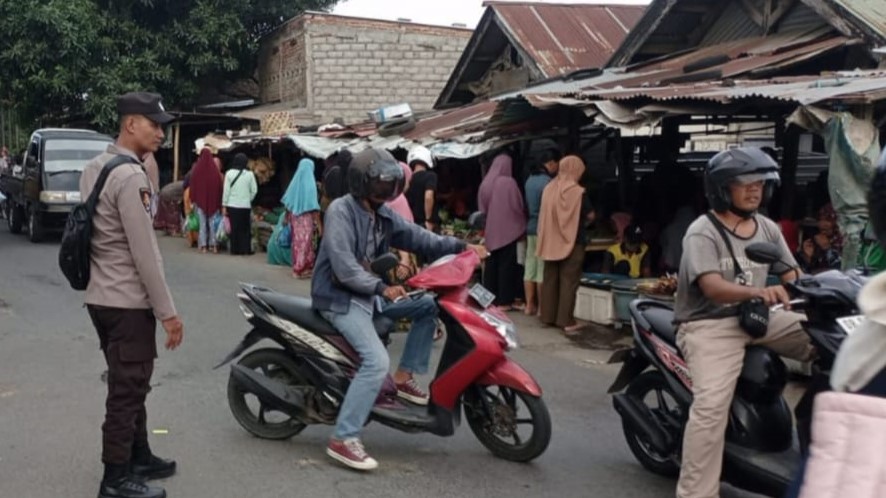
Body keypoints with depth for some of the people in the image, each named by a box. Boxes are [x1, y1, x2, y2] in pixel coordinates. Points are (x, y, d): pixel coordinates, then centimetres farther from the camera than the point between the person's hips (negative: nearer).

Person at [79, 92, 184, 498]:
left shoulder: (94, 168, 11)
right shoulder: (130, 177, -19)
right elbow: (144, 254, -21)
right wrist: (167, 312, -17)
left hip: (102, 296, 10)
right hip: (128, 303, -10)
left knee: (129, 385, 19)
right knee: (127, 390, -1)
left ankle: (139, 457, 31)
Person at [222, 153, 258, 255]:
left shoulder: (229, 173, -4)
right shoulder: (249, 174, -4)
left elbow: (226, 190, -3)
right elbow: (254, 190, -1)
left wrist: (224, 205, 2)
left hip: (232, 205, 0)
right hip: (245, 205, 0)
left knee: (234, 228, 6)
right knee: (245, 228, 7)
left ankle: (235, 249, 6)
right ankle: (246, 249, 5)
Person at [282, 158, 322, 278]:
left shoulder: (294, 182, 2)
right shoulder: (310, 184, -12)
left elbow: (287, 202, 7)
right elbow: (313, 206, -14)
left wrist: (287, 216, 20)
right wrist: (318, 223, -11)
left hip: (294, 217, 5)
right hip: (306, 217, -5)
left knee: (297, 241, 13)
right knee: (305, 242, 1)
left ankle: (297, 267, 20)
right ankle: (302, 269, 3)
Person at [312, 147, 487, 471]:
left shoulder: (383, 214, 8)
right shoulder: (340, 211, -18)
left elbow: (415, 237, 6)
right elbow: (344, 268, -25)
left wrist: (460, 247, -3)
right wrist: (382, 288, -29)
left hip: (368, 293, 9)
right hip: (340, 297, -9)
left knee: (428, 306, 8)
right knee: (377, 361, -24)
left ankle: (404, 377, 12)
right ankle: (343, 439, -20)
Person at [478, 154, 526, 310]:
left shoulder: (485, 183, 5)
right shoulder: (509, 182, -12)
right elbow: (518, 206, -8)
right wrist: (521, 226, 6)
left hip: (491, 231, 6)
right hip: (508, 229, -5)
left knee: (491, 265, 11)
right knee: (507, 265, -1)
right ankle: (505, 301, 0)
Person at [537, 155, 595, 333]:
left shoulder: (549, 189, 2)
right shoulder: (578, 192, -12)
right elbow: (591, 216, -4)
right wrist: (583, 222, 15)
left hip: (551, 242, 5)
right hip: (572, 242, -5)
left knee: (550, 279, 11)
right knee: (568, 281, -2)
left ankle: (548, 316, 14)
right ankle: (566, 320, -3)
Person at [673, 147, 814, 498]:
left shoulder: (767, 228, 11)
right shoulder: (702, 231, -10)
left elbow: (792, 276, 6)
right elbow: (712, 288, -24)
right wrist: (757, 291, -43)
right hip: (710, 325, -6)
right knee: (711, 406, -24)